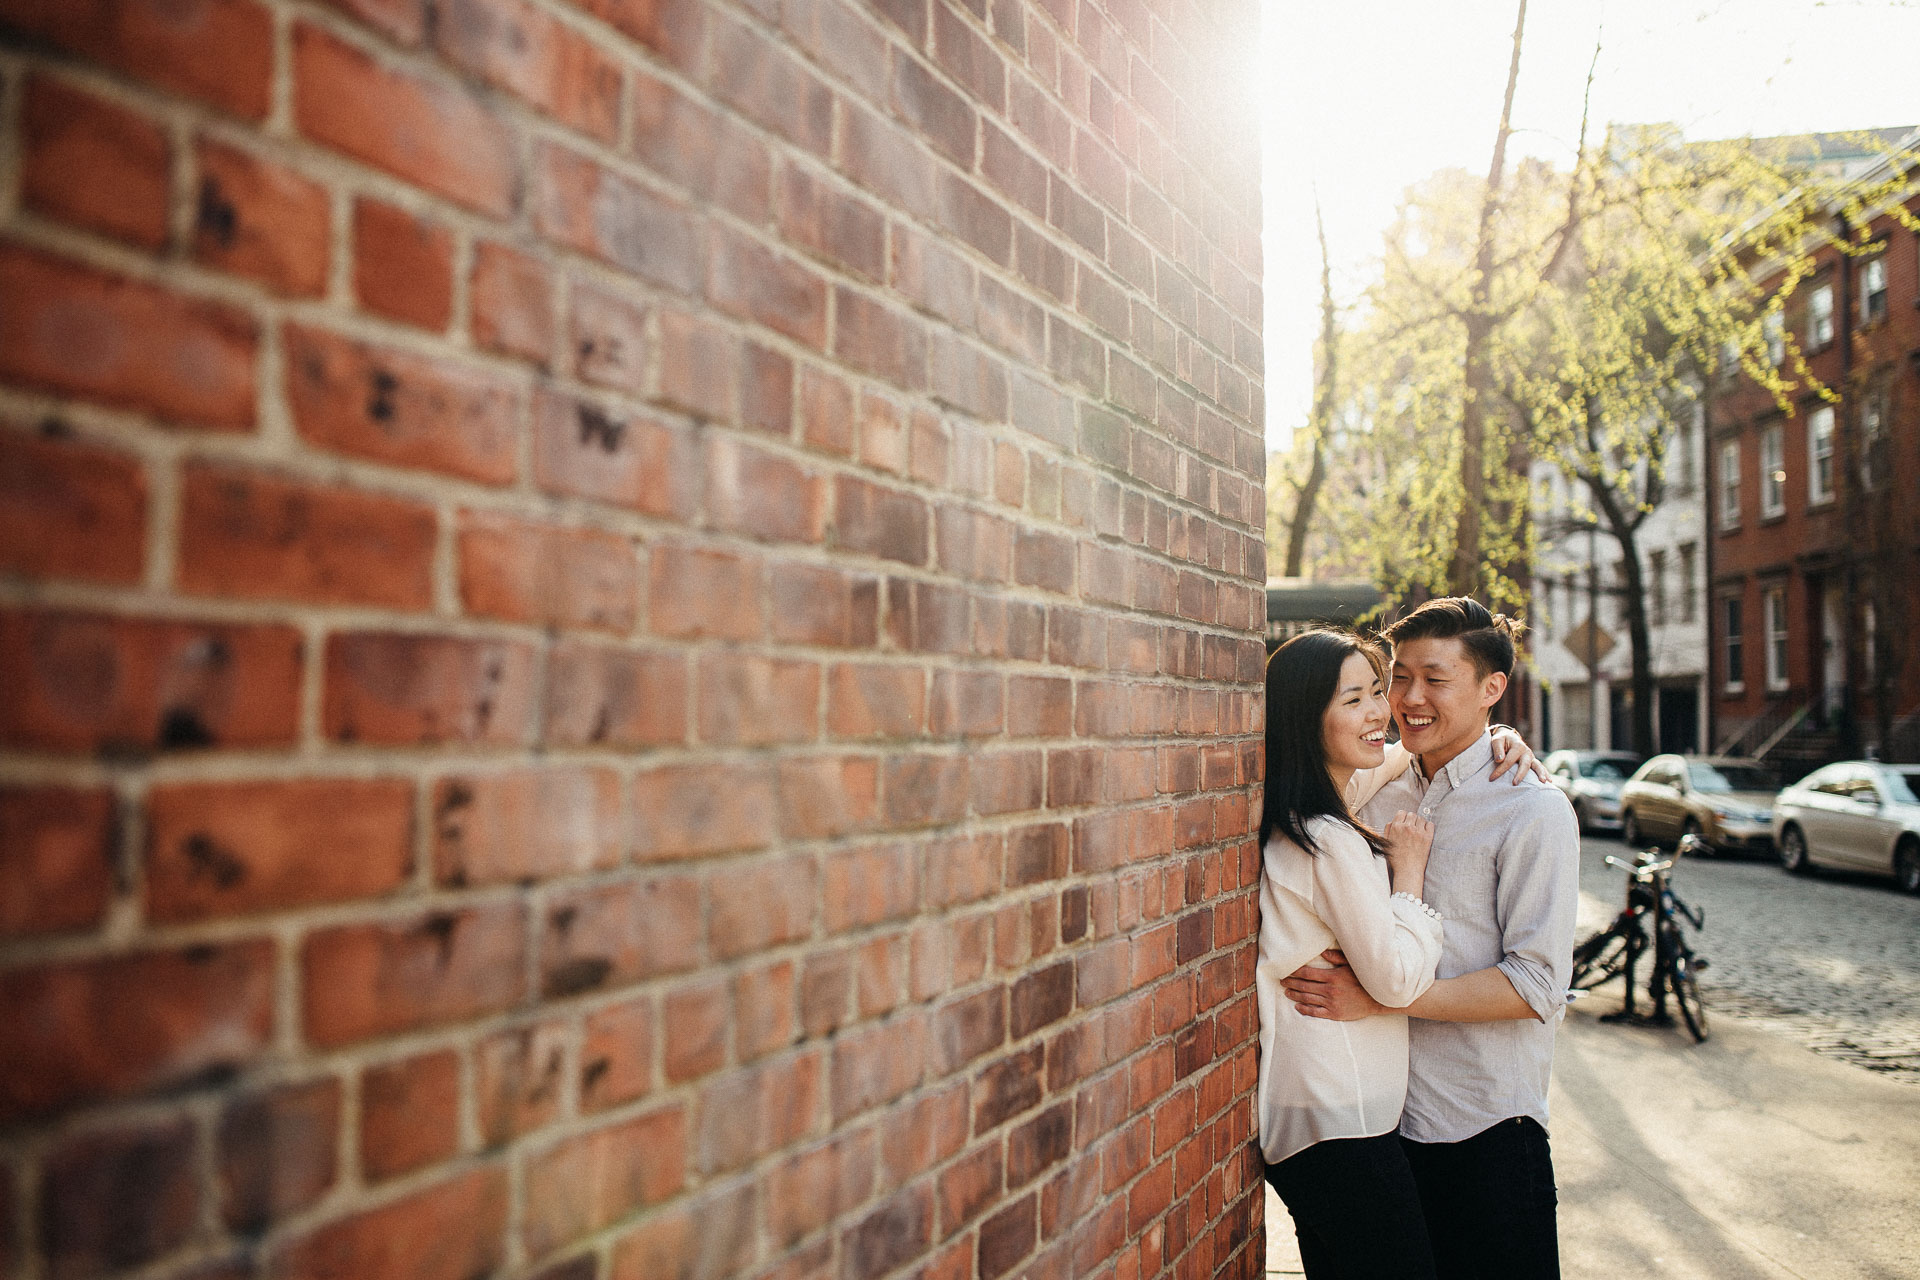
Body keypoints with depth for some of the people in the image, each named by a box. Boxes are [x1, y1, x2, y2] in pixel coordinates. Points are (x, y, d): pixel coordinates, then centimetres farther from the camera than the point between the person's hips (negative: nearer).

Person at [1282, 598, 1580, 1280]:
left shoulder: (1533, 810, -11)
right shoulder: (1377, 795, 7)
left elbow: (1537, 985, -17)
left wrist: (1378, 997, -22)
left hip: (1485, 1128, -5)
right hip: (1382, 1115, 5)